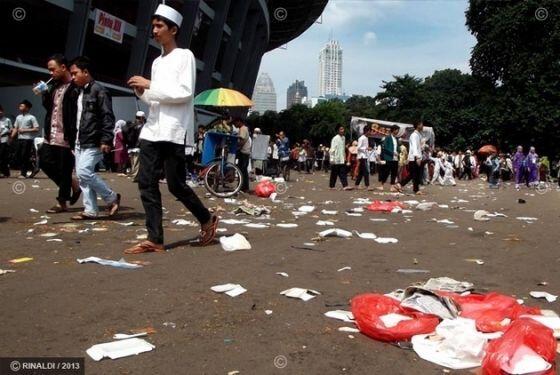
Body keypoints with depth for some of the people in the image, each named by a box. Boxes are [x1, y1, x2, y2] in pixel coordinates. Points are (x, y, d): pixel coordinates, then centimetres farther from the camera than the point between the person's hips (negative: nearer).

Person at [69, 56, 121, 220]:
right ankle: (90, 210, 11)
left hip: (93, 143, -9)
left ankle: (112, 198, 0)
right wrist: (72, 140, 20)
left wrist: (106, 140, -21)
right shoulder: (79, 92, 17)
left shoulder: (99, 91, -9)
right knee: (82, 176, 6)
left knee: (84, 172, -17)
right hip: (80, 142, 9)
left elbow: (108, 117, -15)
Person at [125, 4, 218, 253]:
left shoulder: (185, 56, -1)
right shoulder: (157, 61, 21)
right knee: (147, 183, -1)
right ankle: (155, 239, 2)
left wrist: (150, 85, -12)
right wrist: (142, 92, 3)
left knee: (176, 185, -3)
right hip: (152, 130, 7)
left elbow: (185, 93, -13)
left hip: (173, 131, -7)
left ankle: (207, 220, 20)